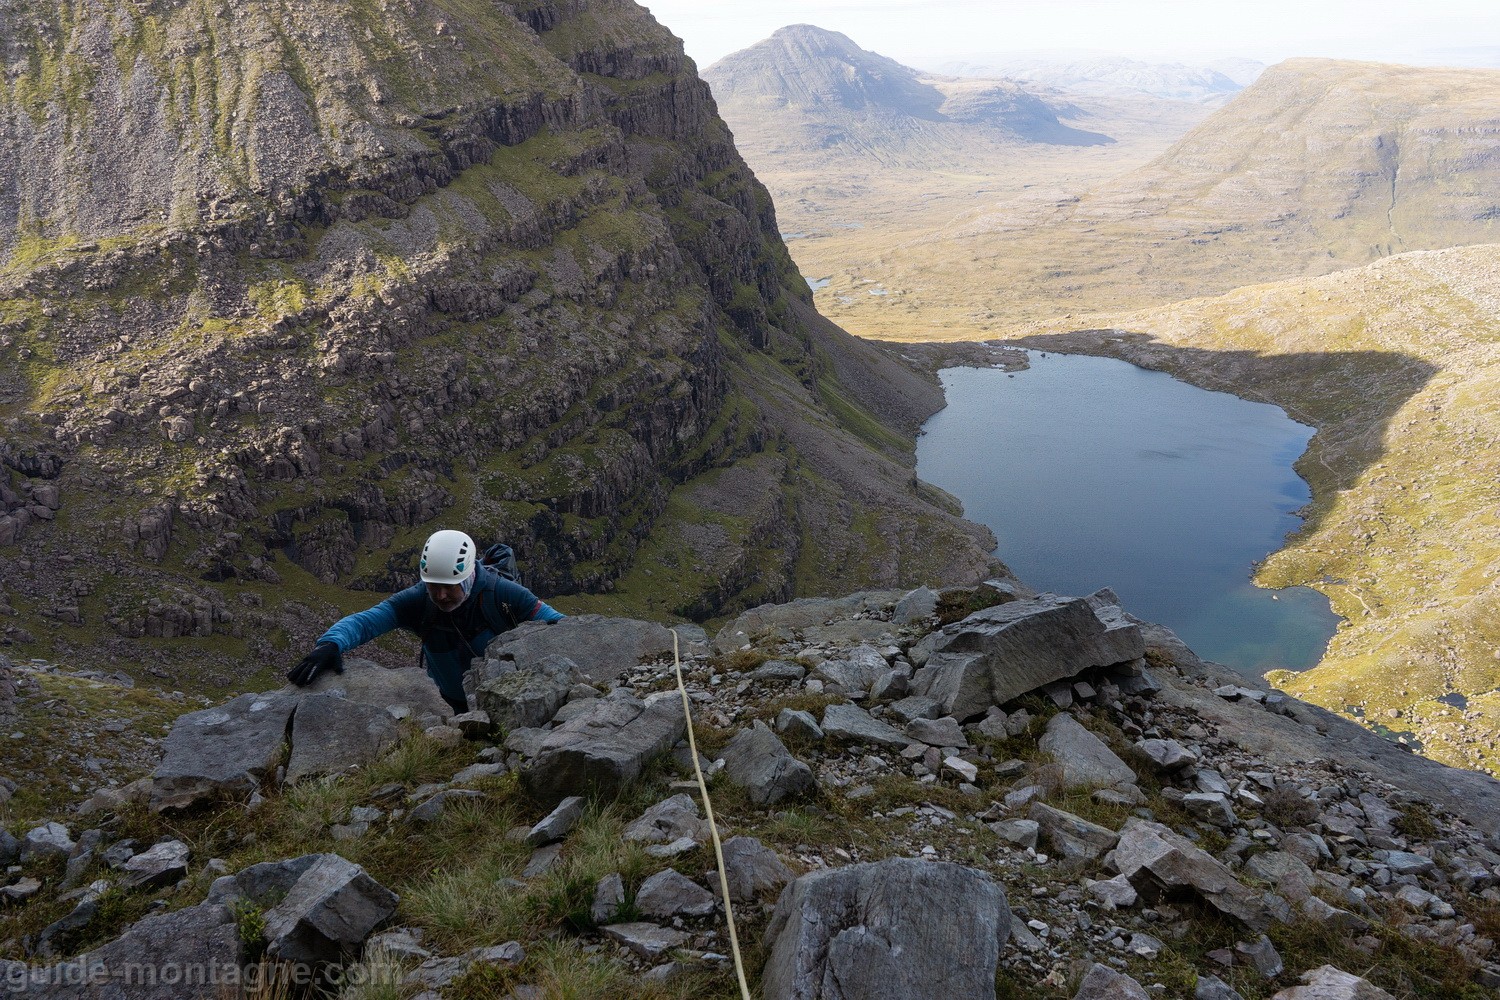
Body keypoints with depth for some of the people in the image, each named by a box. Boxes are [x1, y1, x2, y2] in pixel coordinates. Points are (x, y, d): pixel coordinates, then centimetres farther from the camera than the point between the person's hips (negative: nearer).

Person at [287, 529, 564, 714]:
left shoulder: (502, 595, -25)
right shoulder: (418, 601, -20)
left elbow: (556, 623, -24)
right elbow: (362, 621, -29)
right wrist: (330, 644, -49)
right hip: (455, 707, 2)